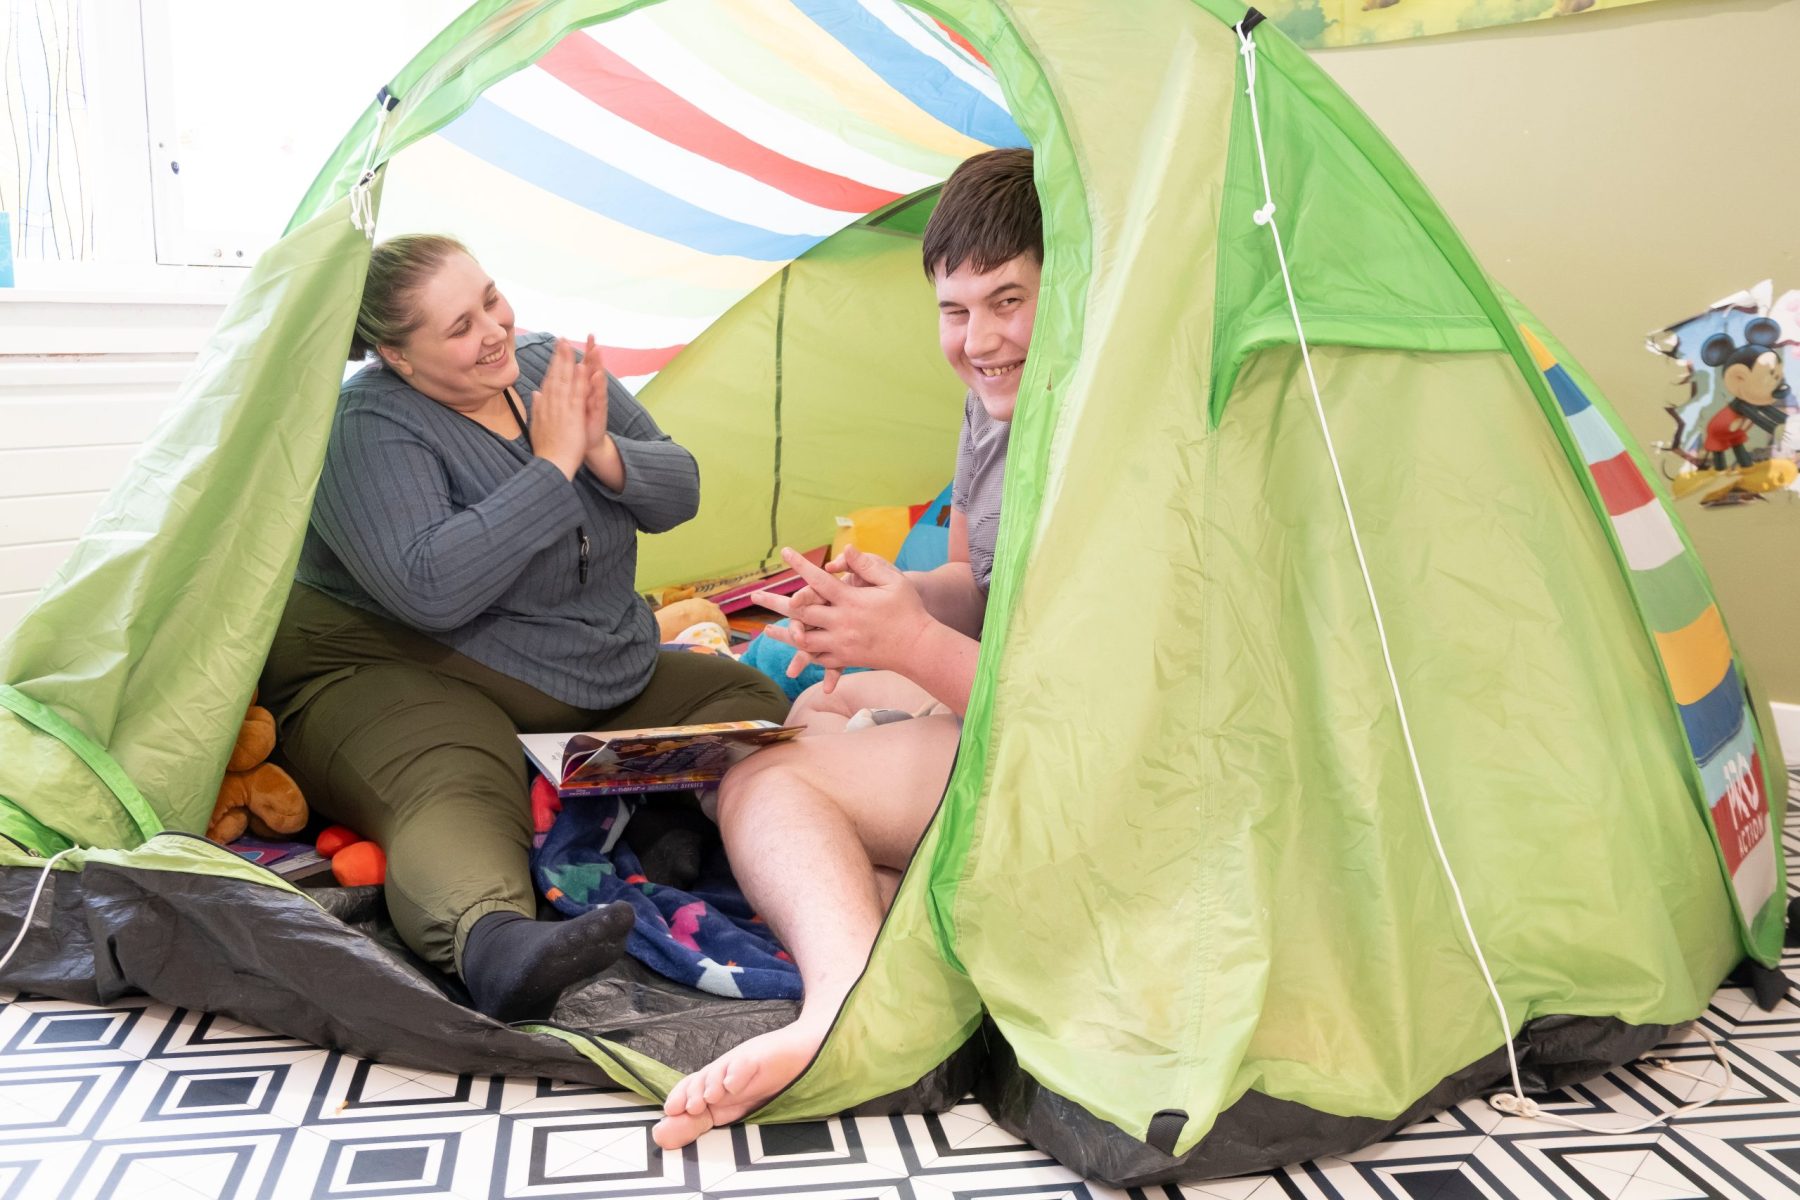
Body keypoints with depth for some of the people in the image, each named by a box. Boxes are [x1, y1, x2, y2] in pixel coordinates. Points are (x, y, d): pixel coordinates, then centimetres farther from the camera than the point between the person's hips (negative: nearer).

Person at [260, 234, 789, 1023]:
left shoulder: (554, 366, 4)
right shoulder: (365, 427, -16)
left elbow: (678, 494, 5)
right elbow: (430, 591, -32)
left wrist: (603, 452, -18)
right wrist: (552, 463, -26)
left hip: (599, 682, 8)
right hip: (397, 679, -8)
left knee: (747, 702, -6)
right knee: (457, 797, -39)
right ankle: (491, 939, -67)